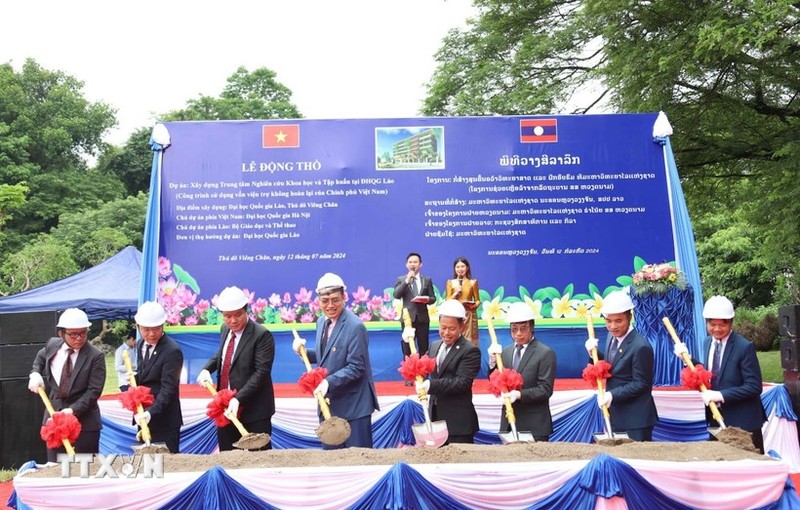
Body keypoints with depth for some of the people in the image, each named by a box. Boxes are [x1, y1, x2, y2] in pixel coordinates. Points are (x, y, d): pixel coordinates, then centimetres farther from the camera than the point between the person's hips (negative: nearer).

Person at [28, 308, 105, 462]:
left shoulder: (95, 356, -13)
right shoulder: (52, 345, 1)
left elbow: (94, 391, -15)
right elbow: (40, 358, 25)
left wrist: (73, 410, -24)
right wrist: (35, 373, 6)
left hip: (84, 421, -4)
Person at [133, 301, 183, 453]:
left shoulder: (172, 351, -18)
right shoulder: (140, 345, 8)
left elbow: (168, 388, -21)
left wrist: (151, 412, -31)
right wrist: (135, 377, -1)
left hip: (164, 419, -7)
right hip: (143, 416, 8)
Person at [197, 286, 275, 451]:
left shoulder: (262, 335, -16)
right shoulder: (225, 330, 8)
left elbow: (261, 371, -21)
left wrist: (238, 398, -28)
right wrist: (206, 369, 4)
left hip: (253, 410, -7)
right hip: (225, 407, 7)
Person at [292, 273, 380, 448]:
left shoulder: (355, 327, -19)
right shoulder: (322, 322, 7)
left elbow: (356, 368, -19)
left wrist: (329, 382, -28)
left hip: (353, 405, -8)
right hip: (328, 402, 8)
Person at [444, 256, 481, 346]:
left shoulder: (473, 282, 6)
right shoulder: (450, 282, 6)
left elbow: (477, 300, 9)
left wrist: (475, 305, -12)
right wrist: (456, 292, -10)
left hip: (469, 316, 0)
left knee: (469, 341, -2)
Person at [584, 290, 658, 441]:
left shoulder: (640, 346, -22)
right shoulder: (612, 336, 4)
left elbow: (641, 383, -19)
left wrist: (613, 394, -26)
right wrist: (594, 353, -6)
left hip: (636, 417, -8)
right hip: (614, 413, 8)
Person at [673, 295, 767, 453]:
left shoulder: (744, 347, -16)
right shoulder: (707, 343, 5)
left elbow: (754, 387, -17)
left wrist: (721, 395, -24)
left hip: (742, 422, -6)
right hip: (715, 418, 6)